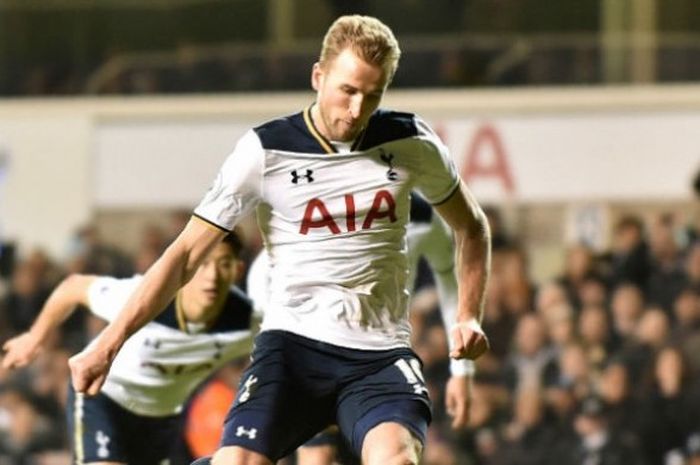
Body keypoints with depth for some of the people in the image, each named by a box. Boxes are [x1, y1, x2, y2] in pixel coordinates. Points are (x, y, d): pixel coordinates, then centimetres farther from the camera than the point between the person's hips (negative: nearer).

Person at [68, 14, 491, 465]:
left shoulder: (410, 144, 2)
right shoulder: (265, 152, -5)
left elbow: (471, 226, 21)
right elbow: (187, 253, -1)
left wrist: (468, 316, 7)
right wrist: (109, 343, -8)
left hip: (381, 353, 1)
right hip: (293, 343, -1)